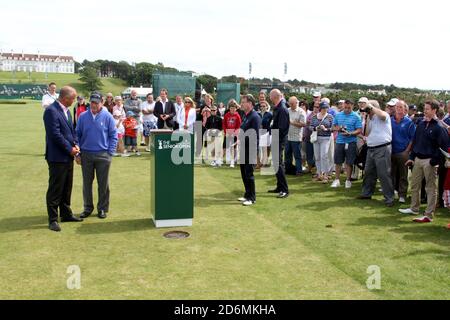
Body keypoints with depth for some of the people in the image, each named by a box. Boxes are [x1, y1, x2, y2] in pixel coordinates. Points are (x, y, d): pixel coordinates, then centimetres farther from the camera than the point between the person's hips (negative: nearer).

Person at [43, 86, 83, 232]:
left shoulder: (66, 110, 11)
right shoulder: (51, 110, -16)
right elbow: (55, 134, -21)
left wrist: (76, 144, 1)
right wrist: (70, 149, -14)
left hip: (68, 156, 9)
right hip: (57, 157, -9)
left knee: (67, 188, 16)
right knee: (55, 189, 0)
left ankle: (66, 214, 28)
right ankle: (53, 219, 8)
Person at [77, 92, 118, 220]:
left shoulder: (107, 117, -3)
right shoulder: (83, 116, 3)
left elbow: (113, 136, -1)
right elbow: (78, 135, 8)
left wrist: (110, 152, -7)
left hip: (103, 155, -2)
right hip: (86, 155, 2)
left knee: (103, 184, 5)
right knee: (87, 183, 10)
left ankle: (103, 208, 18)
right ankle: (88, 207, 23)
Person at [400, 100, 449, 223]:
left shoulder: (439, 127, -12)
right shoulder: (421, 124, 10)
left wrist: (434, 161, -18)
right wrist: (411, 157, 12)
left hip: (429, 161, -7)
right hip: (418, 159, 7)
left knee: (430, 188, 1)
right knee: (414, 185, 16)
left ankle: (429, 215, 6)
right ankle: (414, 208, 32)